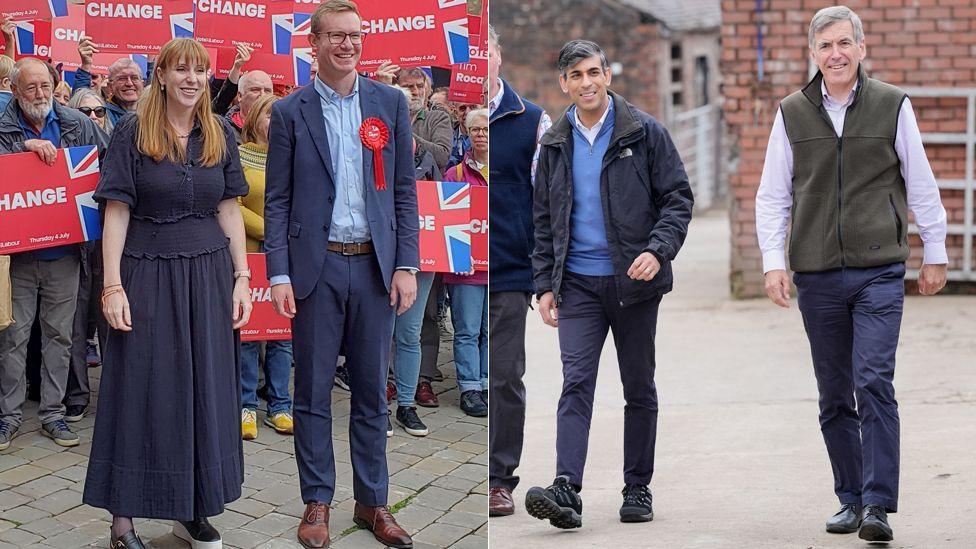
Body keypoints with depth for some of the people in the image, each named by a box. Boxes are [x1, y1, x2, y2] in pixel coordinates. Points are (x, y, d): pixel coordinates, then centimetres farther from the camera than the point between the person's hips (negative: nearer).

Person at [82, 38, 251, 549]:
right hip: (147, 274, -3)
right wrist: (113, 286, -12)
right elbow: (116, 211, -6)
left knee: (205, 390, 7)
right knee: (142, 393, 0)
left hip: (208, 276, 4)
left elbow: (229, 210, 9)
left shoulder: (220, 135, 7)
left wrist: (241, 278, 3)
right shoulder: (132, 131, -4)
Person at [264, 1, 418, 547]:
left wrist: (407, 264, -1)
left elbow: (405, 189, 6)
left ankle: (373, 502, 18)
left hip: (375, 266, 1)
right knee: (314, 392, 5)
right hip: (316, 267, -1)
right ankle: (318, 502, 15)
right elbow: (277, 200, 2)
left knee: (371, 392, 8)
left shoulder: (390, 103, 6)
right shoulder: (290, 112, 2)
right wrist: (279, 274, -6)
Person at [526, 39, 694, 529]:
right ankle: (566, 491, -20)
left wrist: (658, 251, -17)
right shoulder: (555, 145, 9)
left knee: (639, 387, 7)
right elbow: (544, 221, 15)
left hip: (634, 280, -2)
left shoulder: (644, 132, -1)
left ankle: (638, 489, 17)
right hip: (578, 282, 2)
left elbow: (678, 197, -2)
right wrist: (544, 285, 8)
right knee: (576, 383, -10)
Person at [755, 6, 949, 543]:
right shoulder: (791, 114, 6)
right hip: (817, 276, 2)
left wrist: (935, 255, 9)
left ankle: (877, 505, -12)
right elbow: (772, 196, 9)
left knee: (874, 384, -13)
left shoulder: (893, 106, 2)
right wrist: (773, 262, -1)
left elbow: (921, 185, 8)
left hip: (879, 271, -2)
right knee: (834, 395, 7)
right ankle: (850, 499, 18)